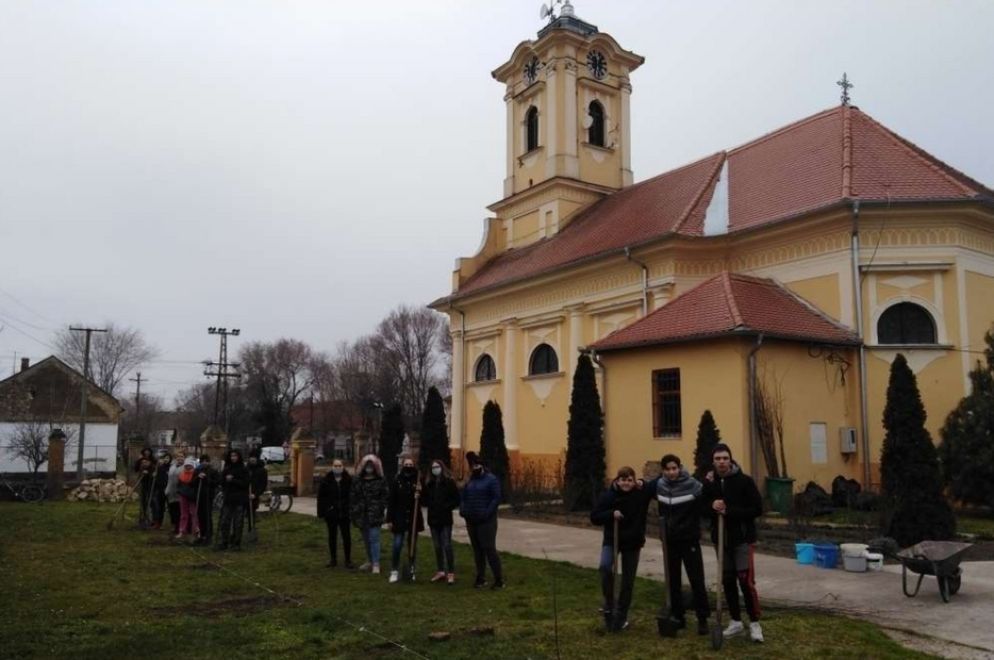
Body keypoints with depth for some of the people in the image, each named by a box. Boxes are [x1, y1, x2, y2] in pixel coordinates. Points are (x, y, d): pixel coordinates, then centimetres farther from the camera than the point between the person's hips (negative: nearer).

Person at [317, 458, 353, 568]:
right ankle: (333, 559, 22)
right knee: (332, 536, 11)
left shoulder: (348, 480, -3)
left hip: (345, 513, -1)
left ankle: (348, 560, 12)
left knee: (346, 536, 2)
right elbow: (321, 497, 0)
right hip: (331, 513, 1)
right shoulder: (326, 480, -1)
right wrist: (321, 512, -6)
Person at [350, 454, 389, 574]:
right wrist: (353, 512, 1)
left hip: (374, 514, -4)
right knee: (366, 540, 14)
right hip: (361, 514, 4)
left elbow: (385, 496, -2)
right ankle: (370, 561, 26)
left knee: (374, 538, -9)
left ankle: (376, 564, -5)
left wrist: (380, 509, -11)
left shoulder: (381, 481, -1)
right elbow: (353, 497, 8)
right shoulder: (357, 480, 8)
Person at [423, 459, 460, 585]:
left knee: (447, 546, -7)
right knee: (437, 547, 10)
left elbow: (456, 499, -5)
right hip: (433, 519, 5)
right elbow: (426, 500, 13)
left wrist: (446, 507, -14)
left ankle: (451, 573, 0)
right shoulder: (429, 483, 9)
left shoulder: (449, 482, -5)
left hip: (445, 519, -5)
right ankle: (441, 571, 19)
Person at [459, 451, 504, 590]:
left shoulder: (491, 480, -6)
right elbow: (464, 497, 19)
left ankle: (499, 580, -4)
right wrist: (463, 510, 1)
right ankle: (480, 578, 18)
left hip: (486, 521, -7)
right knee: (477, 550, 10)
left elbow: (496, 498, -13)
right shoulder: (470, 481, 15)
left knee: (489, 549, -10)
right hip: (471, 521, 7)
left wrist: (487, 513, -21)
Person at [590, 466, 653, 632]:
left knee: (628, 582, 8)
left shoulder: (642, 493, -10)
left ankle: (621, 616, 26)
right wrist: (611, 514, -24)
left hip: (633, 543, 1)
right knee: (605, 567, -28)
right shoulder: (607, 496, -10)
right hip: (611, 540, -1)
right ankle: (609, 604, -8)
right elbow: (594, 517, -9)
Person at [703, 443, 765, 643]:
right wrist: (712, 505, -15)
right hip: (721, 539, 4)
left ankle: (754, 623, 7)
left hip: (742, 538, -4)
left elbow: (757, 509, -13)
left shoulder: (745, 481, -10)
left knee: (746, 580, -7)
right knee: (727, 581, 11)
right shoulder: (710, 482, 3)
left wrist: (730, 511, -21)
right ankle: (736, 621, 24)